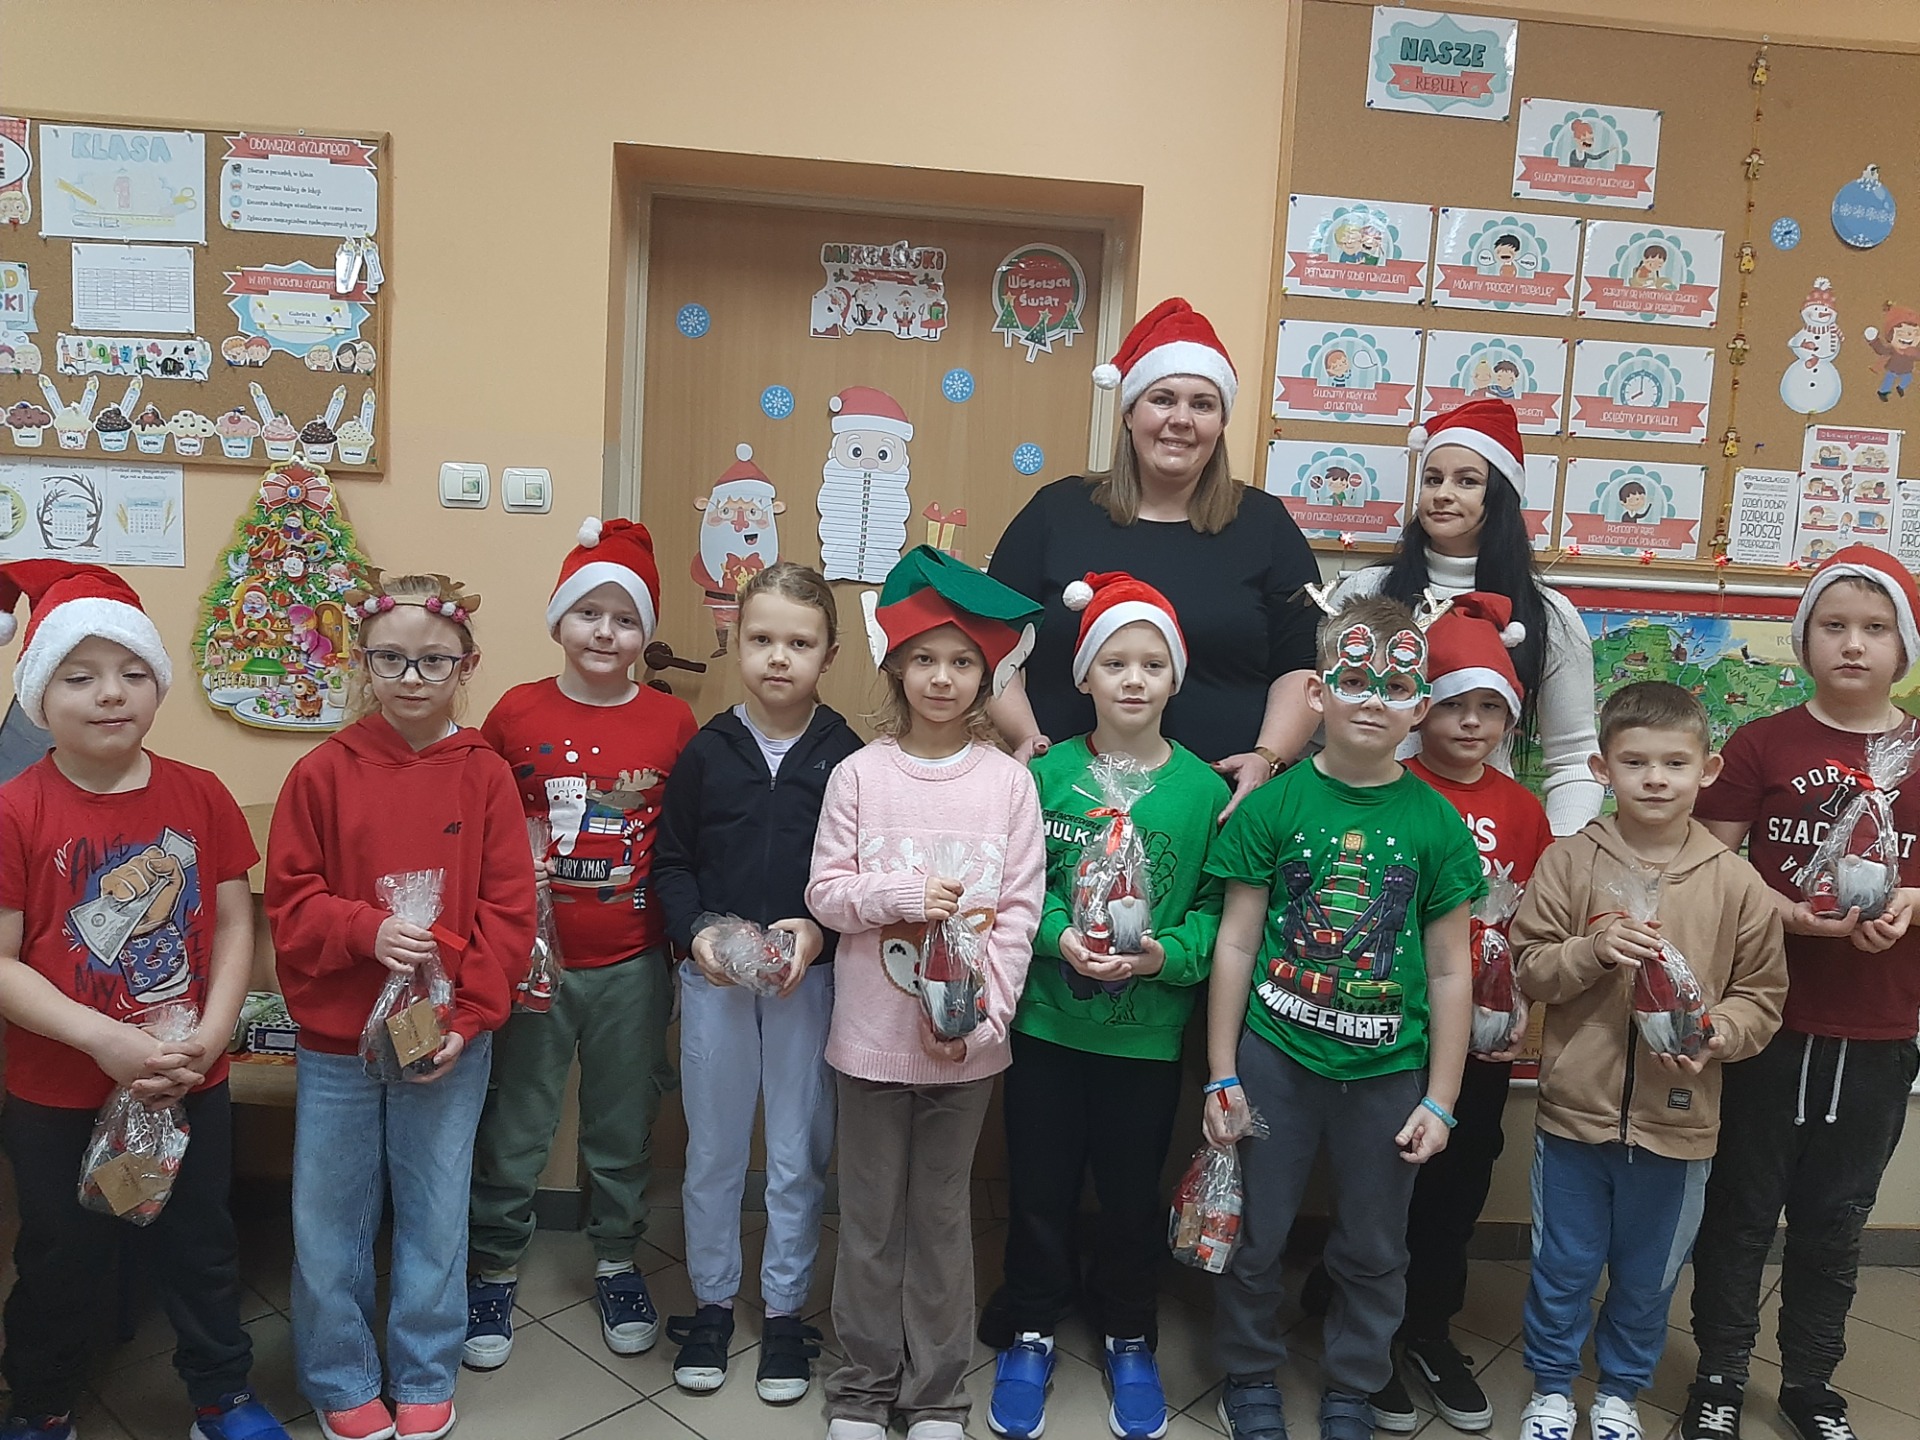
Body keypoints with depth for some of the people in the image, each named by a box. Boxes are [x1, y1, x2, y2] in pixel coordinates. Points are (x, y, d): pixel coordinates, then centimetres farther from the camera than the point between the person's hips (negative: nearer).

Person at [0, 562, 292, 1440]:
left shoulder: (200, 796, -6)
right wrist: (105, 1040, -22)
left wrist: (211, 1033, -15)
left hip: (191, 1087, 2)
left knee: (201, 1248, 19)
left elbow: (234, 925, -2)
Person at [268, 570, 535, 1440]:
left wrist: (468, 1017, -12)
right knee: (329, 1224, 13)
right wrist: (366, 929, -21)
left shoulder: (485, 775, -4)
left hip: (449, 1044, 0)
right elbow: (289, 904, -3)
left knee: (435, 1219, 13)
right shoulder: (322, 773, -5)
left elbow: (508, 911, -5)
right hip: (335, 1043, 0)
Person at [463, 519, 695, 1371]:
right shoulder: (516, 714, -4)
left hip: (633, 966, 1)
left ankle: (617, 1263, 35)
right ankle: (493, 1271, 31)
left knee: (624, 1125, 15)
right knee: (514, 1126, 11)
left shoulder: (673, 723, -3)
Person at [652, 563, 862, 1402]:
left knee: (798, 1157, 10)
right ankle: (711, 1302, 32)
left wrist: (820, 929, -18)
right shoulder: (706, 751, -1)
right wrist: (694, 931, -12)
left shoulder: (846, 758, -6)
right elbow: (671, 861, 3)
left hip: (810, 981, -1)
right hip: (712, 979, 1)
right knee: (712, 1151, 14)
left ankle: (785, 1310, 28)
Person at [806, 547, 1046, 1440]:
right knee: (871, 1216, 13)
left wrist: (981, 1016, -12)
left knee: (942, 1215, 14)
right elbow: (825, 892, -4)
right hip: (872, 1034, 0)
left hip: (966, 1041, 0)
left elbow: (1018, 913, -6)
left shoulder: (1009, 781, -4)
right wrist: (905, 894, -19)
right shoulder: (858, 774, -3)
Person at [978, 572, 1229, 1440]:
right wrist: (1060, 936, -20)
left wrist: (1166, 954, -21)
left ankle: (1128, 1339, 39)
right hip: (1047, 1021, 0)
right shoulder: (1046, 773, -5)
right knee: (1039, 1189, 12)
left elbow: (1217, 907, -4)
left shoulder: (1202, 789, -5)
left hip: (1149, 1033, 0)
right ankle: (1029, 1333, 35)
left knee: (1133, 1195, 15)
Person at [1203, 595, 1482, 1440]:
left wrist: (1440, 1100, 0)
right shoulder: (1275, 804, -6)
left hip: (1388, 1068, 1)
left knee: (1374, 1247, 15)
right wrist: (1221, 1075, -3)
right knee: (1255, 1233, 11)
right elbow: (1236, 943, -3)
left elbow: (1450, 971, 1)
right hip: (1275, 1055, -1)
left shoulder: (1435, 822, -3)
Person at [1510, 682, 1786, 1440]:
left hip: (1678, 1121, 1)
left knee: (1647, 1277, 18)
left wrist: (1714, 1035, -17)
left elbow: (1761, 995, 1)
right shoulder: (1569, 861, -6)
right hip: (1575, 1110, -1)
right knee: (1562, 1269, 14)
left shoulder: (1736, 882, -4)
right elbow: (1528, 967, -4)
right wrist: (1594, 950, -21)